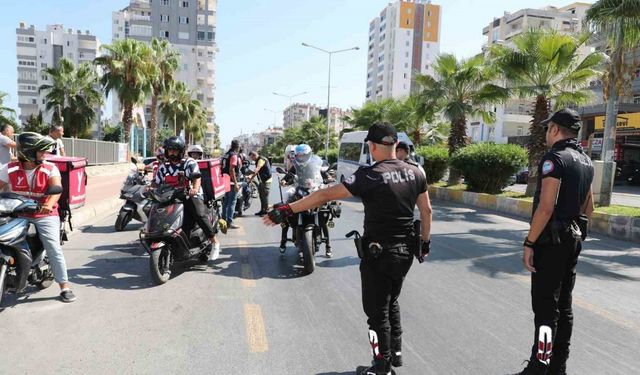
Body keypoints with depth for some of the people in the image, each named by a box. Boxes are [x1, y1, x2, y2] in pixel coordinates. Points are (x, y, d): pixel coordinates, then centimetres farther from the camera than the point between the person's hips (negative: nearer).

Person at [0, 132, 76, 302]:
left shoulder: (50, 169, -5)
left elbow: (57, 189, -20)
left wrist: (49, 205, -39)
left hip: (45, 215, -2)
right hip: (18, 214, 2)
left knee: (54, 248, -11)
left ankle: (64, 286, -4)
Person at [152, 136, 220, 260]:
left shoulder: (189, 163, 0)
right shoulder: (164, 167, 16)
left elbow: (197, 177, -15)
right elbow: (156, 182, 16)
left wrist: (195, 189, -34)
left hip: (191, 195, -5)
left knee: (200, 215, -25)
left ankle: (214, 243, -16)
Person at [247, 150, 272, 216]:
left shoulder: (261, 160, -17)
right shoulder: (258, 161, 15)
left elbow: (256, 171, -26)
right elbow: (257, 171, 16)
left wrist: (250, 179, -28)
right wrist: (251, 176, 1)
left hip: (266, 181, -10)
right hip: (262, 181, 10)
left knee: (265, 196, -7)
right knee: (261, 196, 14)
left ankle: (266, 211, 1)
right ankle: (262, 210, 23)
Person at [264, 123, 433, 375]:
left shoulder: (369, 176, -19)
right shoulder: (415, 173, -1)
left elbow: (325, 195, -22)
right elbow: (426, 210, 8)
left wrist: (287, 210, -19)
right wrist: (425, 241, 22)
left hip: (378, 253, -6)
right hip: (405, 251, 7)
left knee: (377, 311, 11)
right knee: (391, 302, 27)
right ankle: (396, 351, 39)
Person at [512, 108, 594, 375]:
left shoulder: (555, 158, -16)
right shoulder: (586, 161, 13)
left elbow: (546, 207, -22)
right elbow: (588, 207, 20)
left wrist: (529, 243, -18)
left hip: (551, 241, -9)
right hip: (574, 239, 9)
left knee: (545, 307, -4)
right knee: (563, 305, 15)